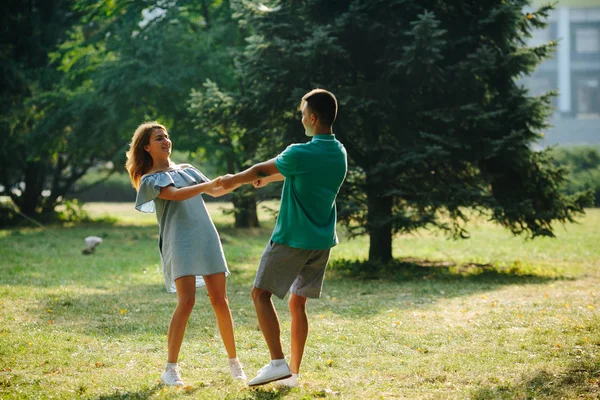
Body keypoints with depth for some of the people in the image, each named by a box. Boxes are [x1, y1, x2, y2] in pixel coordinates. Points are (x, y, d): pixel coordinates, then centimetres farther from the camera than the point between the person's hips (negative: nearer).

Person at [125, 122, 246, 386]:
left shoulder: (187, 170, 22)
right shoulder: (150, 180, 5)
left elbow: (215, 192, 20)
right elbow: (176, 195, -13)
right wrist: (209, 184, -25)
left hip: (207, 238, 5)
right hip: (179, 242, -5)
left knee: (219, 300, 2)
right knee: (187, 301, -18)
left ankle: (234, 362, 12)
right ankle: (170, 369, -13)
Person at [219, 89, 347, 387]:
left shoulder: (301, 154, -18)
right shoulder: (339, 155, 5)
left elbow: (259, 170, -2)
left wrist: (233, 180, 16)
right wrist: (269, 178, 35)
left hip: (293, 239, -7)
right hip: (322, 241, 7)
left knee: (261, 294, 2)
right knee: (298, 303, 13)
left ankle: (278, 362, -8)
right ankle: (293, 372, 12)